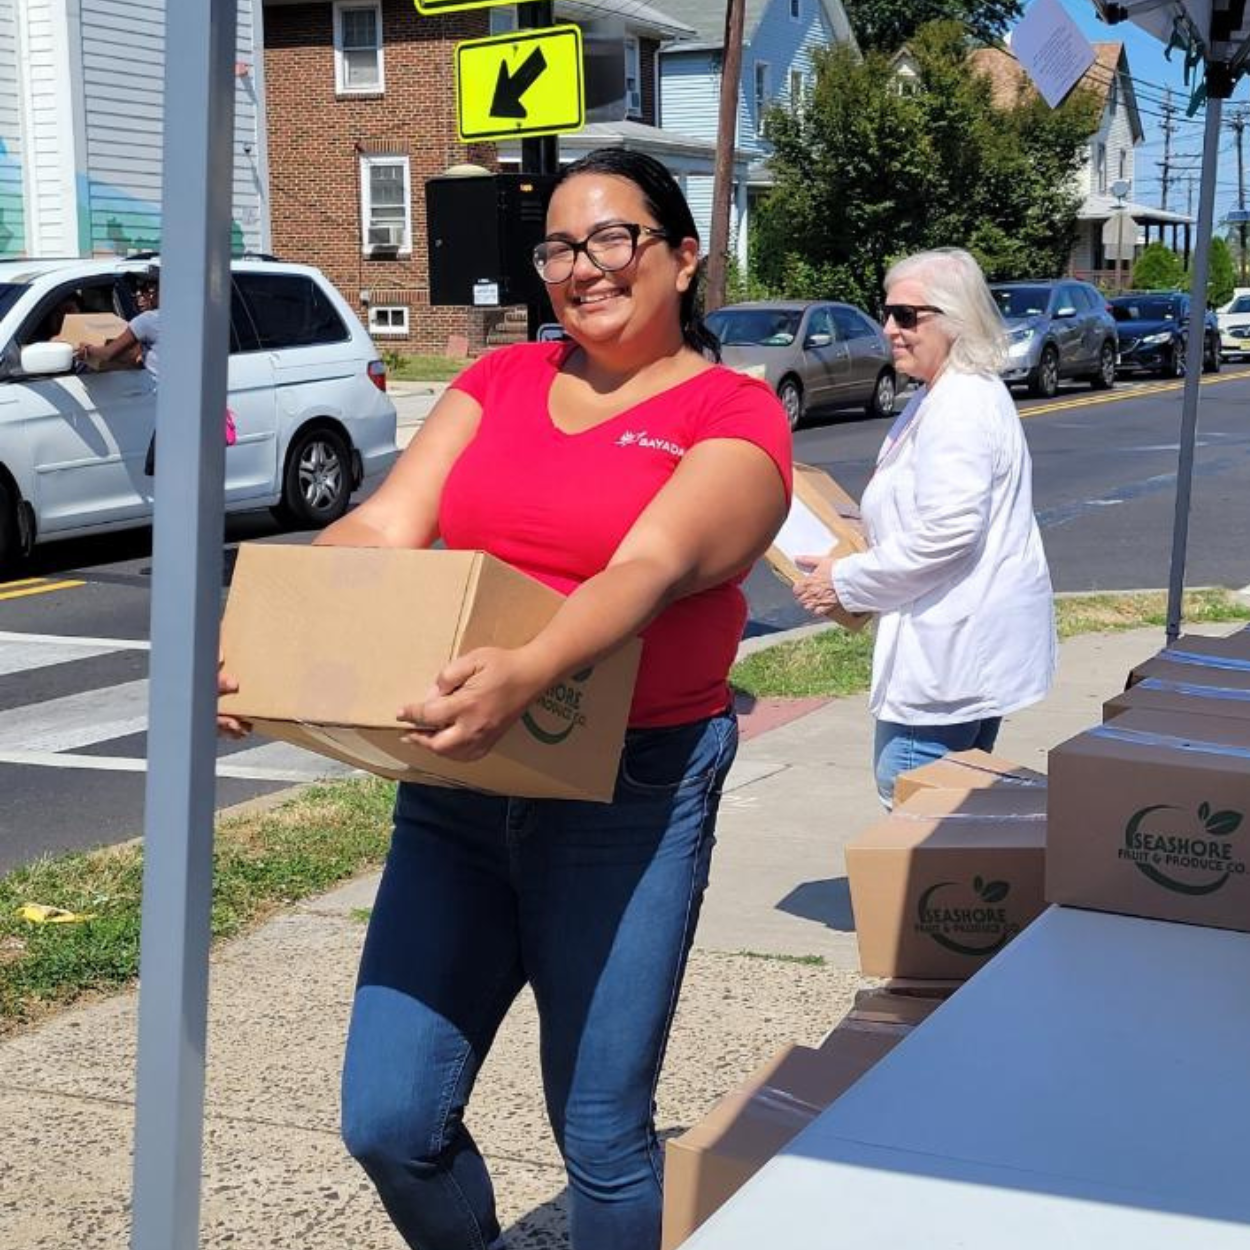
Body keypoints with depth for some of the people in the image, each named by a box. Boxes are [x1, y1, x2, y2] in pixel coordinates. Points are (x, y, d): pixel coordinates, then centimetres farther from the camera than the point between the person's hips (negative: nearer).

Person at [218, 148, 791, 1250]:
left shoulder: (733, 416, -4)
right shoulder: (500, 382, 11)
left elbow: (650, 570, -21)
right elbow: (380, 529, 0)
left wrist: (523, 678, -40)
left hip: (629, 795, -4)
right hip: (455, 784, 5)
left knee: (602, 1134, 5)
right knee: (387, 1119, 5)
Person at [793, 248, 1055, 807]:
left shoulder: (961, 408, -19)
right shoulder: (939, 398, 16)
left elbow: (948, 532, -26)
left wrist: (847, 581, -17)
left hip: (957, 650, -11)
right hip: (962, 640, 11)